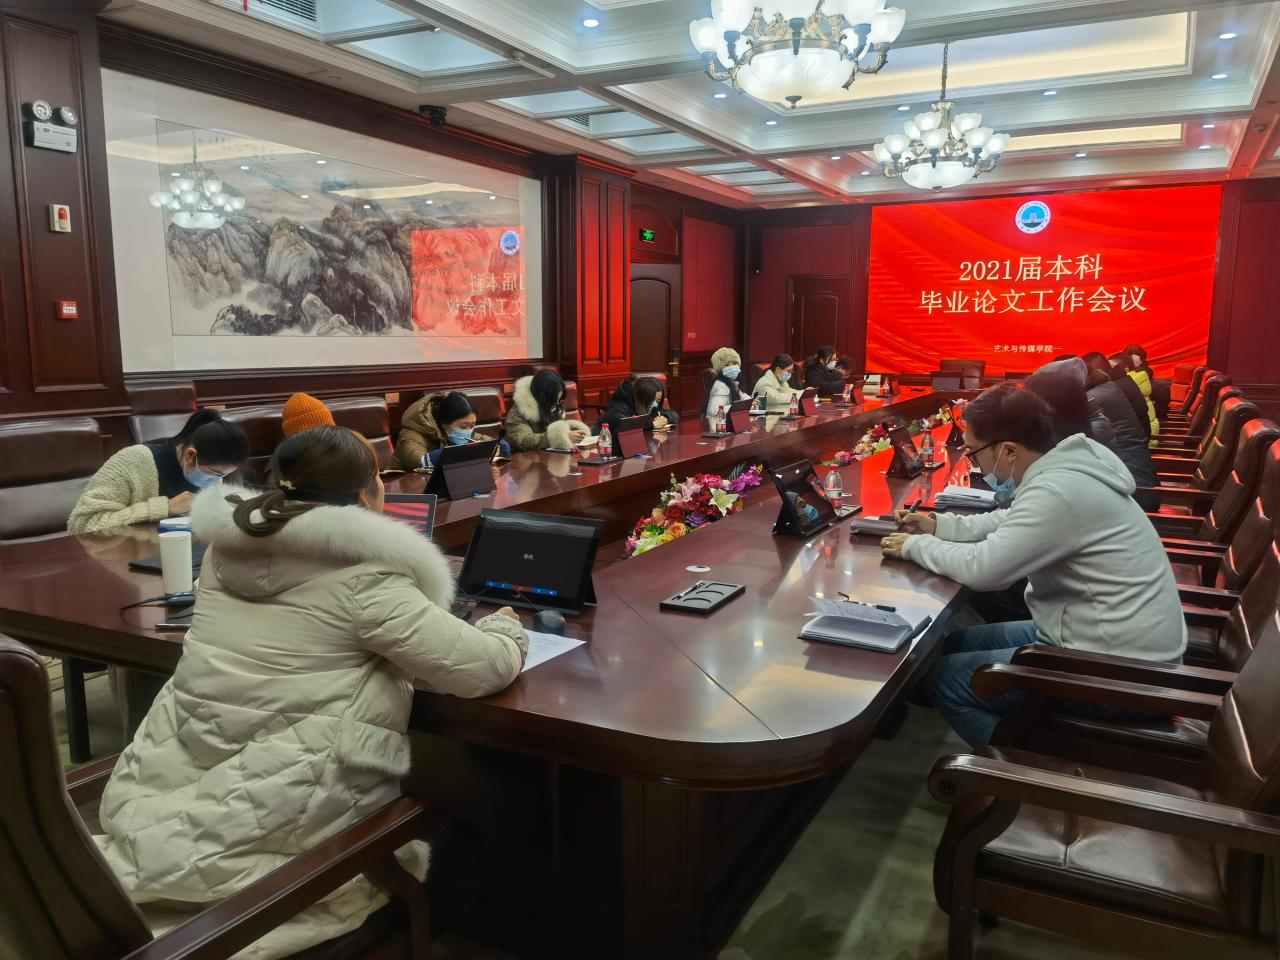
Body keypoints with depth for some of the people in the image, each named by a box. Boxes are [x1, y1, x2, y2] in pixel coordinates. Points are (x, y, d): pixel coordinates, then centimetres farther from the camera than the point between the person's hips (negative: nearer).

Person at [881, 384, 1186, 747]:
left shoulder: (1057, 491, -27)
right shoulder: (1060, 471, 4)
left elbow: (981, 568, -28)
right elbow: (1009, 523, 20)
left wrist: (914, 546, -11)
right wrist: (939, 526, 9)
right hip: (1120, 638, 10)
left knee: (946, 678, -6)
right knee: (959, 644, 15)